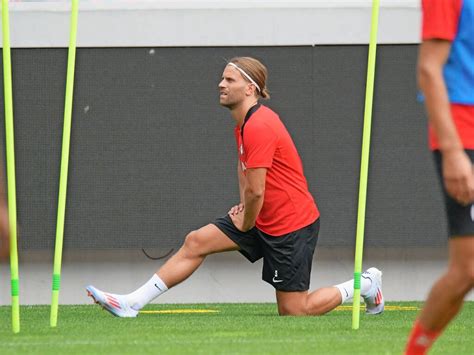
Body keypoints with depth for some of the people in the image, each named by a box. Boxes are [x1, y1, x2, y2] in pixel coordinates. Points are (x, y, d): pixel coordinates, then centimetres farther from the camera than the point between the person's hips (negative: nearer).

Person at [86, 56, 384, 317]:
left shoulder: (258, 126, -24)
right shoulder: (244, 124, 8)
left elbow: (256, 191, -23)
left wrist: (246, 223, -5)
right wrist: (244, 206, 16)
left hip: (292, 226, -9)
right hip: (262, 218, 9)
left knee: (293, 312, -4)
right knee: (196, 242, 0)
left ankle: (366, 284, 14)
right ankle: (132, 303, 1)